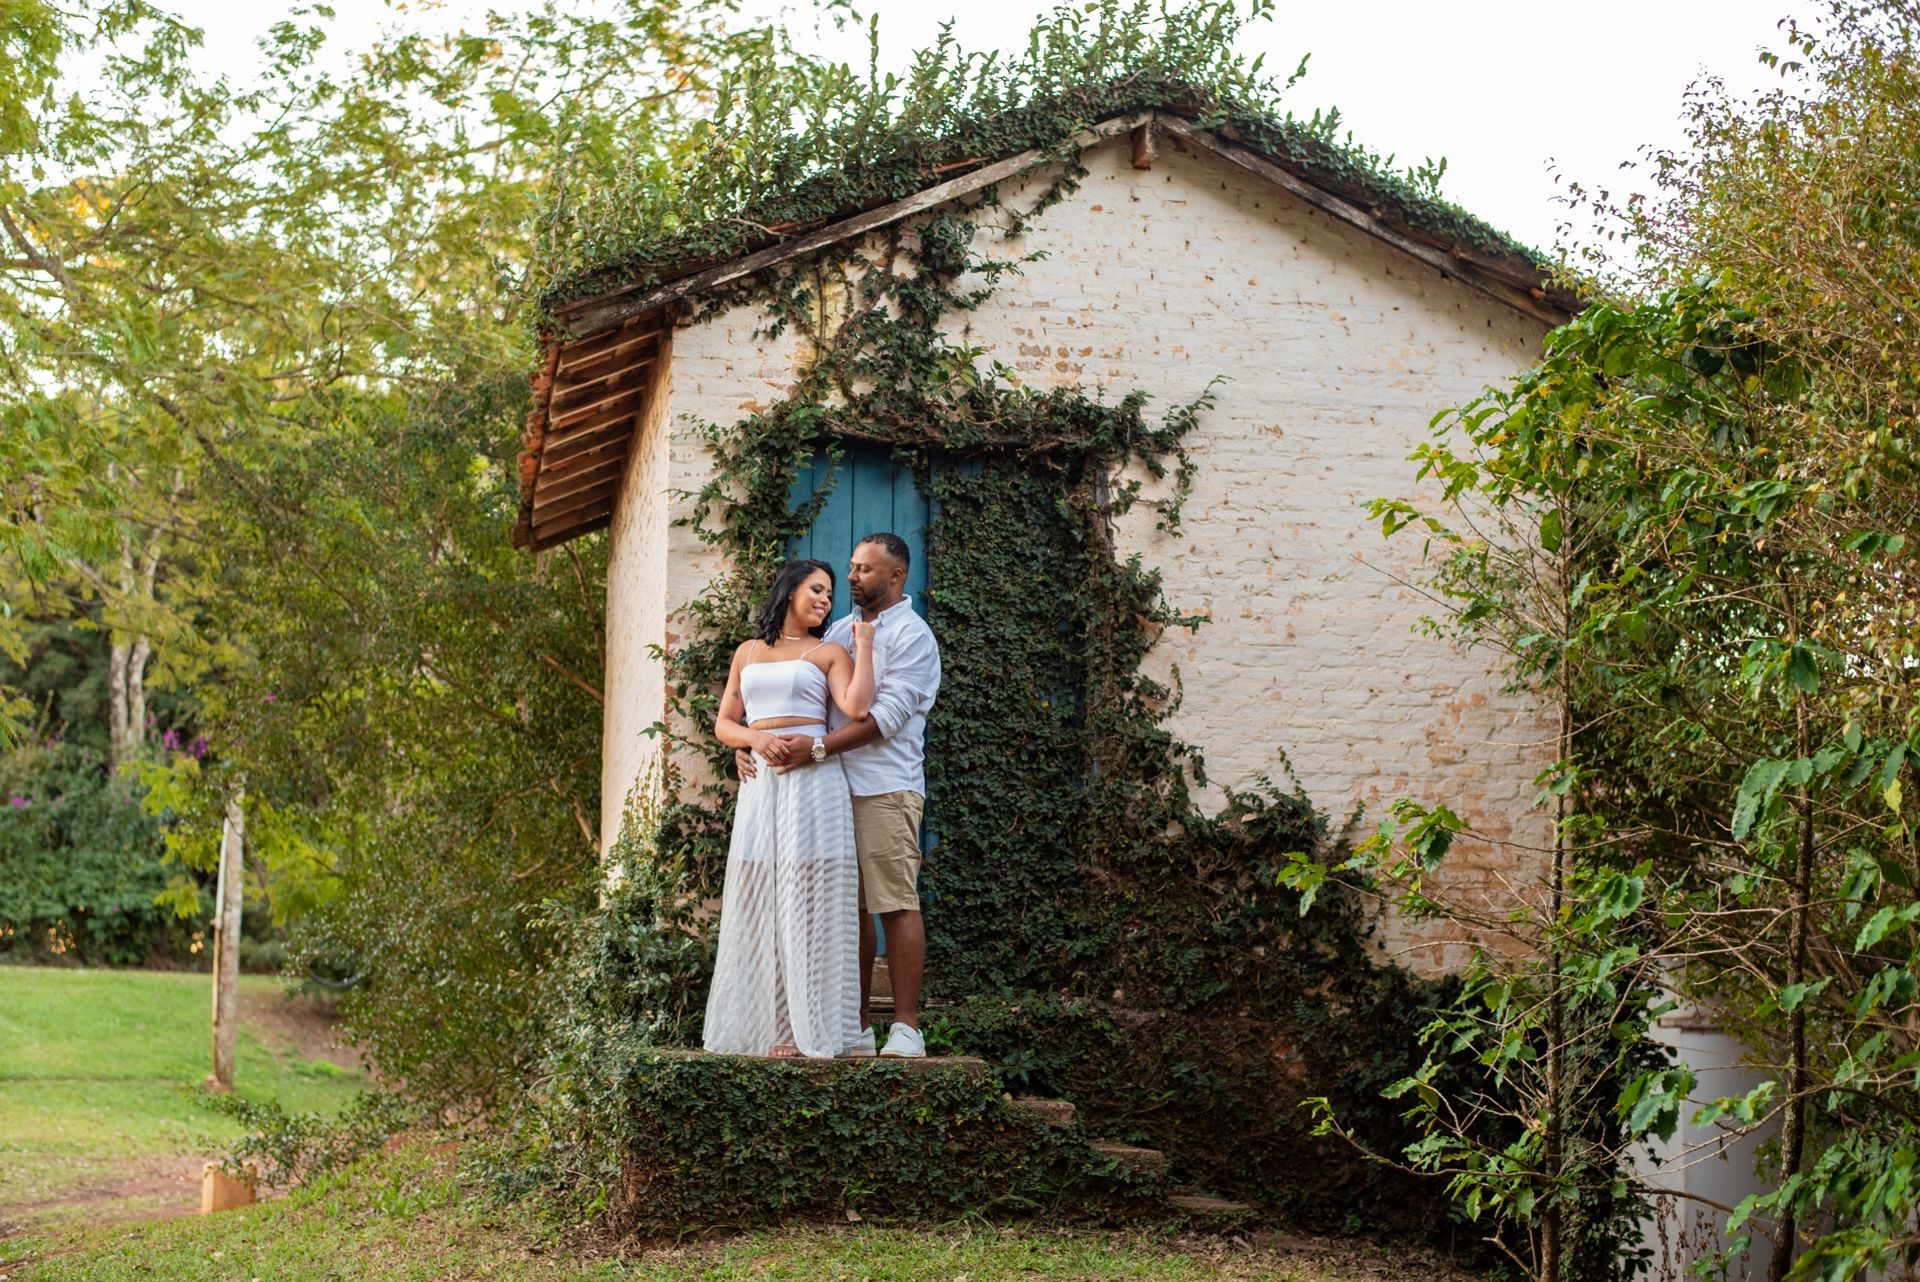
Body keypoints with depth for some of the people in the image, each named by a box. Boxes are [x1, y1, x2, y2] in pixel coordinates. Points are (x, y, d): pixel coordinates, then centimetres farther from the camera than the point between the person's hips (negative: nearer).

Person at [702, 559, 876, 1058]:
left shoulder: (829, 652, 8)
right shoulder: (748, 652, 18)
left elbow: (856, 708, -9)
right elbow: (724, 723, 14)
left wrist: (864, 647, -3)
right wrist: (755, 739, -6)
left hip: (812, 783, -4)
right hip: (759, 785, 4)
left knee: (808, 903, -6)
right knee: (758, 903, 1)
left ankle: (807, 1029, -5)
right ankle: (761, 1025, 6)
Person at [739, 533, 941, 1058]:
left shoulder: (912, 636, -3)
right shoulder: (841, 630, 18)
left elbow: (886, 716, -15)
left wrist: (816, 749, -23)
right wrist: (750, 744, 2)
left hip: (886, 788, -7)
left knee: (896, 905, -7)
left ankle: (906, 1029, -6)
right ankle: (856, 1028, 11)